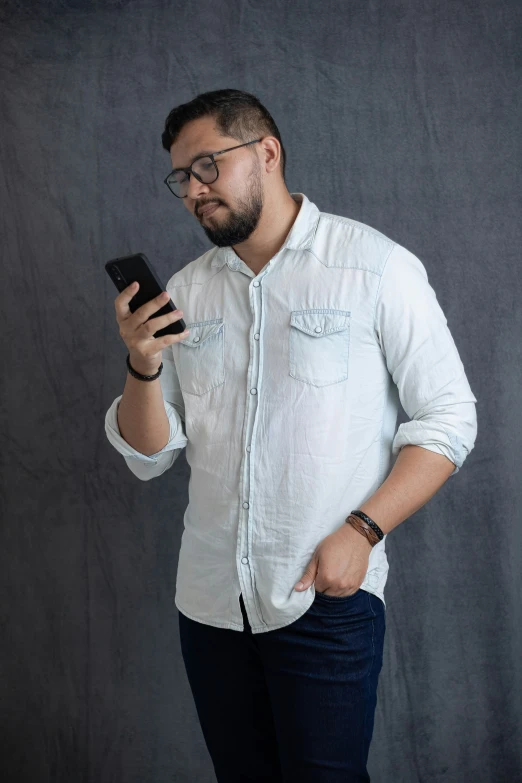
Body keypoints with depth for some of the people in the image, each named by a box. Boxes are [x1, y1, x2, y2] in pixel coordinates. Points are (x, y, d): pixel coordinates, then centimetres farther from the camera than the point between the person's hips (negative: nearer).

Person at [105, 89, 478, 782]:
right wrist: (143, 367, -12)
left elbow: (449, 419, -6)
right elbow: (150, 457, 7)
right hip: (210, 597, 5)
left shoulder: (376, 266, -6)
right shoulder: (185, 291, 8)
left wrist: (361, 530, -17)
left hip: (328, 599, -4)